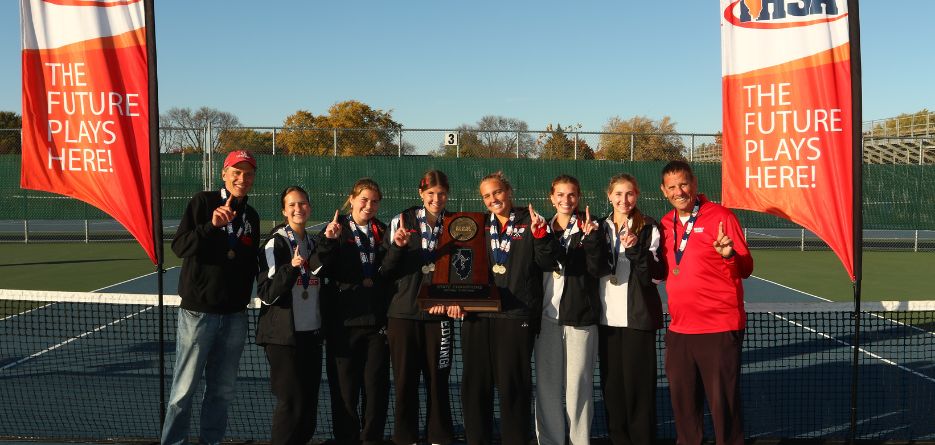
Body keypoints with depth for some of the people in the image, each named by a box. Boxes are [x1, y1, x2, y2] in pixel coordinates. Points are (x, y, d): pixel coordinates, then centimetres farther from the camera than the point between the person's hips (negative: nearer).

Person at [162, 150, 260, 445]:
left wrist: (246, 296, 9)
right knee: (184, 388, 1)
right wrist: (212, 225, -27)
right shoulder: (203, 202, -4)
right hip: (198, 311, -5)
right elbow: (179, 246, -14)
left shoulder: (251, 216, 12)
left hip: (234, 315, 5)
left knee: (222, 389, 11)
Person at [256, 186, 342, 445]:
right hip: (284, 335, -6)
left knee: (309, 399, 9)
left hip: (311, 333, 6)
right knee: (291, 400, -5)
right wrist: (291, 268, -27)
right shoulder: (276, 243, -7)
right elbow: (266, 294, -13)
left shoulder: (314, 243, 13)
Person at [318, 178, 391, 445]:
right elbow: (324, 270, -9)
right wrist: (329, 241, -23)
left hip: (377, 321, 2)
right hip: (343, 321, -2)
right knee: (344, 388, 4)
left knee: (376, 386, 4)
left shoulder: (383, 233, 12)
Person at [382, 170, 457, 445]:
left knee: (438, 379, 5)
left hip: (439, 313, 1)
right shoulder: (402, 222, 2)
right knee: (405, 380, 5)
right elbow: (387, 270, 1)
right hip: (403, 312, -1)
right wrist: (397, 247, -16)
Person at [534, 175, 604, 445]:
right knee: (547, 384, 4)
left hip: (580, 316, -3)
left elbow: (596, 269, -7)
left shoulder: (588, 228, 4)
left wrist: (592, 238, -19)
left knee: (578, 384, -1)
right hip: (547, 316, 3)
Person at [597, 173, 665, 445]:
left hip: (638, 317, -4)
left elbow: (657, 275, -6)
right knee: (611, 382, 7)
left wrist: (636, 249, -20)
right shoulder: (601, 228, 11)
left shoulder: (649, 228, -1)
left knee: (638, 382, -2)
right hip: (607, 317, 4)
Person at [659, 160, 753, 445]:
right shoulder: (665, 224, 10)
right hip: (679, 329, 5)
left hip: (719, 328, -5)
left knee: (723, 402, 1)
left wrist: (729, 254, -30)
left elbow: (745, 269, -9)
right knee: (682, 402, 12)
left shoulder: (720, 217, -6)